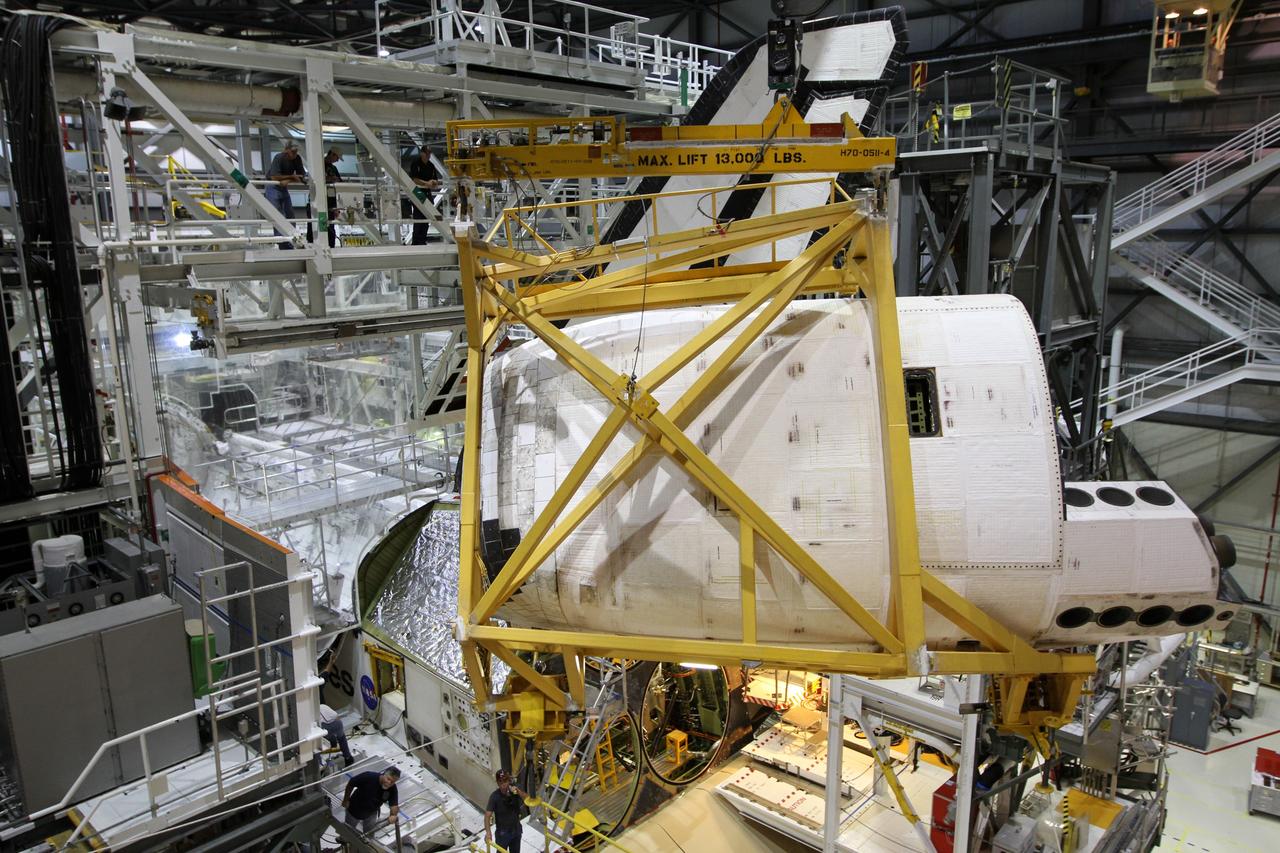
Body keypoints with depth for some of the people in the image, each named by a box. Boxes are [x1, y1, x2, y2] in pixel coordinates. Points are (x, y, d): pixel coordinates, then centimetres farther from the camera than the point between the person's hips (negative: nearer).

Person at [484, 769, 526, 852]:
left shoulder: (515, 790, -12)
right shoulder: (495, 796, -23)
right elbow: (487, 815, -27)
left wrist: (518, 791, -35)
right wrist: (488, 832, -42)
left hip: (516, 830, 4)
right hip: (502, 833, -4)